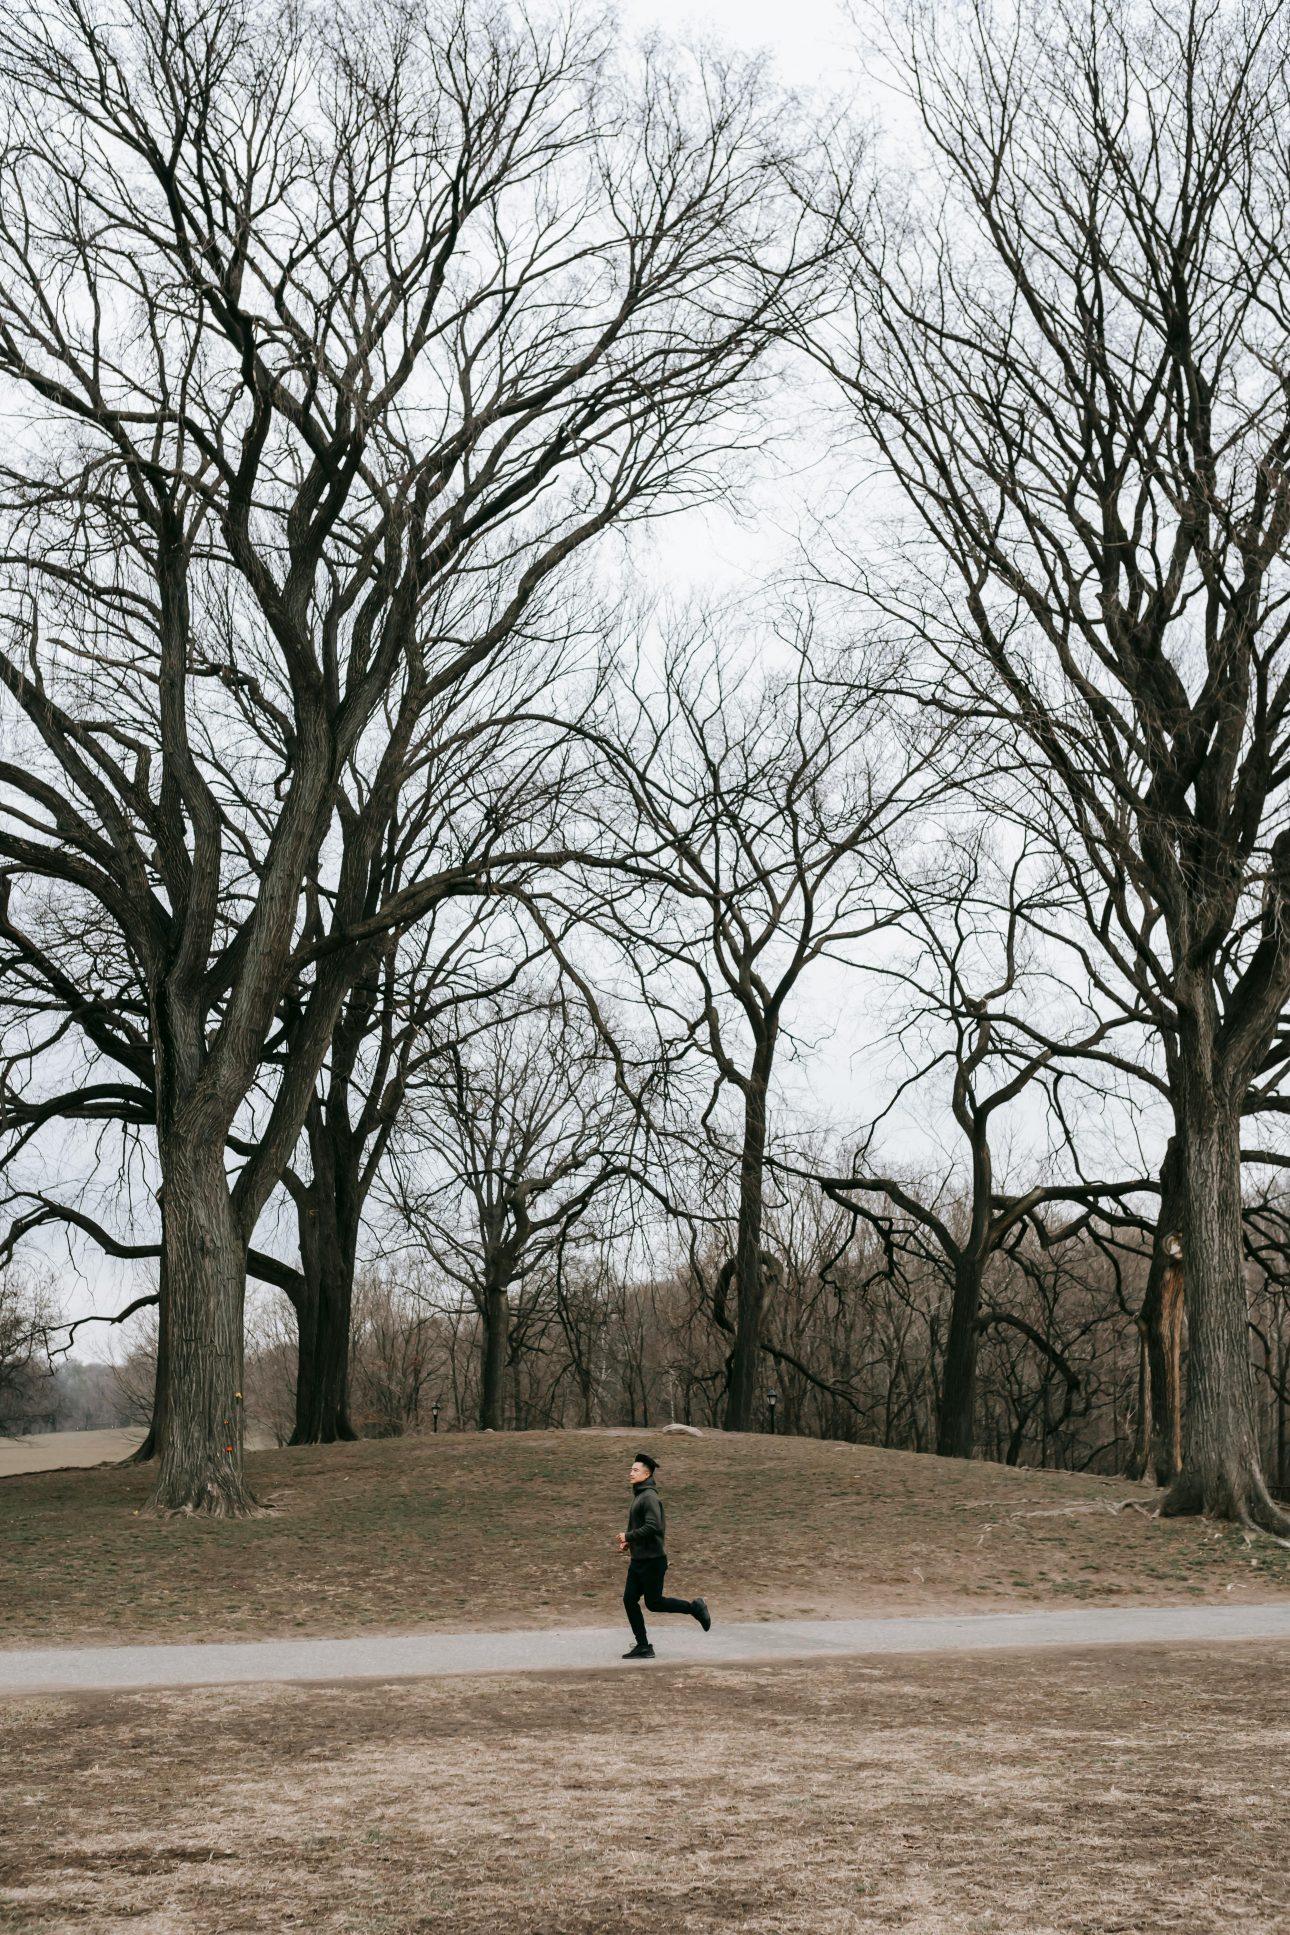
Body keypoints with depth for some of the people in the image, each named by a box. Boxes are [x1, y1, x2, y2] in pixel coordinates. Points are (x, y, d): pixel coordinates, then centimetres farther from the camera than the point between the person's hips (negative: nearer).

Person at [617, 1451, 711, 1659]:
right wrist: (629, 1542, 8)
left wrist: (628, 1536, -18)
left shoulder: (649, 1497, -18)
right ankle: (643, 1647, 9)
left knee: (653, 1602, -1)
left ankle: (695, 1607, 17)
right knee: (629, 1599, 4)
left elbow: (653, 1526, -27)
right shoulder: (639, 1495, 13)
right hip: (638, 1559, 9)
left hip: (652, 1559, -9)